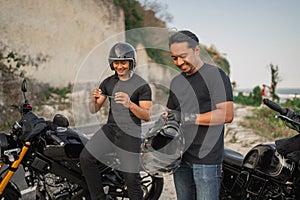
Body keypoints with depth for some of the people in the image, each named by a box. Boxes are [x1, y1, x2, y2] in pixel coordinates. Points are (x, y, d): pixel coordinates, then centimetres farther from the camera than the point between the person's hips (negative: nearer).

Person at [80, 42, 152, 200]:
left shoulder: (142, 85, -4)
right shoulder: (108, 83, 11)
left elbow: (147, 116, -9)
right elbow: (94, 110, 10)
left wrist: (130, 104, -27)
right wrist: (93, 99, -13)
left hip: (130, 135, -4)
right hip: (109, 129, 4)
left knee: (131, 179, -5)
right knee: (86, 158, -16)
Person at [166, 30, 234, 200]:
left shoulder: (215, 75, -5)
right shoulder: (176, 82, 20)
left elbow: (227, 114, -15)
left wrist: (189, 118, -20)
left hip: (206, 158, -7)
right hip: (180, 157, 7)